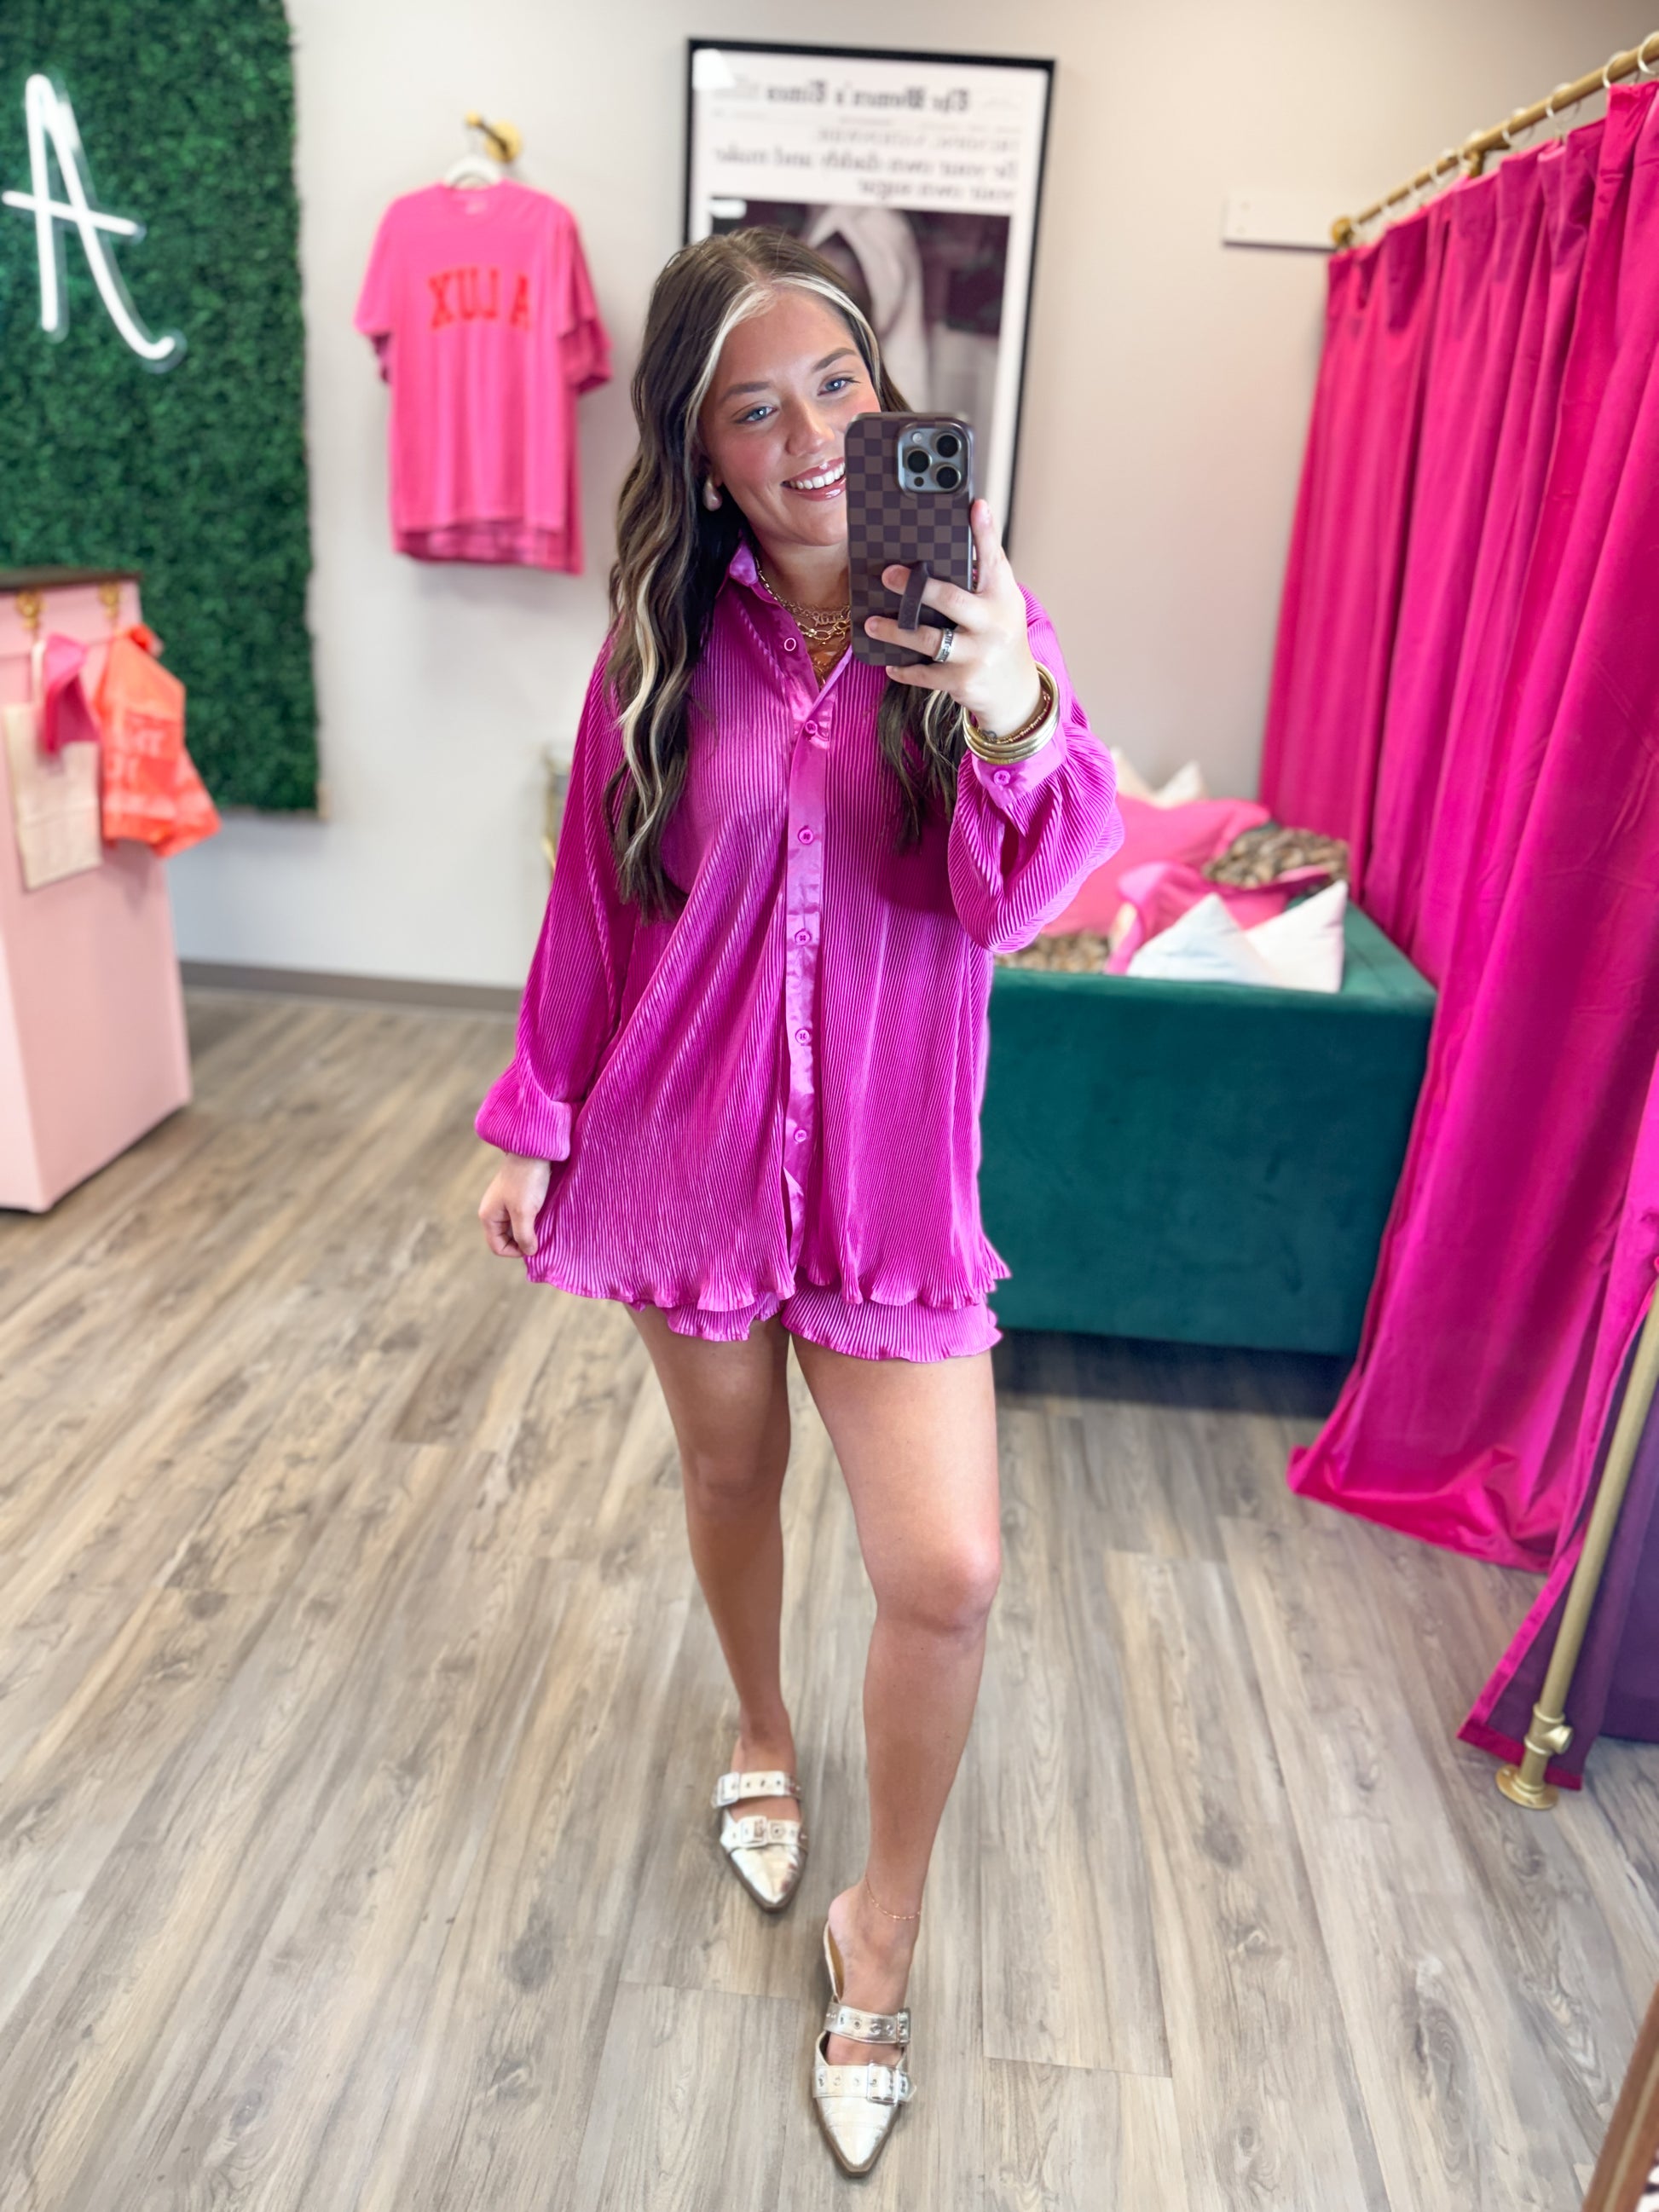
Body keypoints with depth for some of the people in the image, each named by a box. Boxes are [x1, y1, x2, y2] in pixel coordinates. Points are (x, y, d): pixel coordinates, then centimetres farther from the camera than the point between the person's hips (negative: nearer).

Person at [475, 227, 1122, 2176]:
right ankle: (762, 1737, 52)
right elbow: (592, 901, 4)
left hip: (885, 1167, -1)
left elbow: (1012, 898, -20)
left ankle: (883, 1925, 24)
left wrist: (1011, 715, -40)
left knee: (948, 1577, -4)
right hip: (689, 1143, 2)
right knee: (729, 1468, 21)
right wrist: (531, 1121, 6)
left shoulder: (969, 621, -6)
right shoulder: (665, 641, -3)